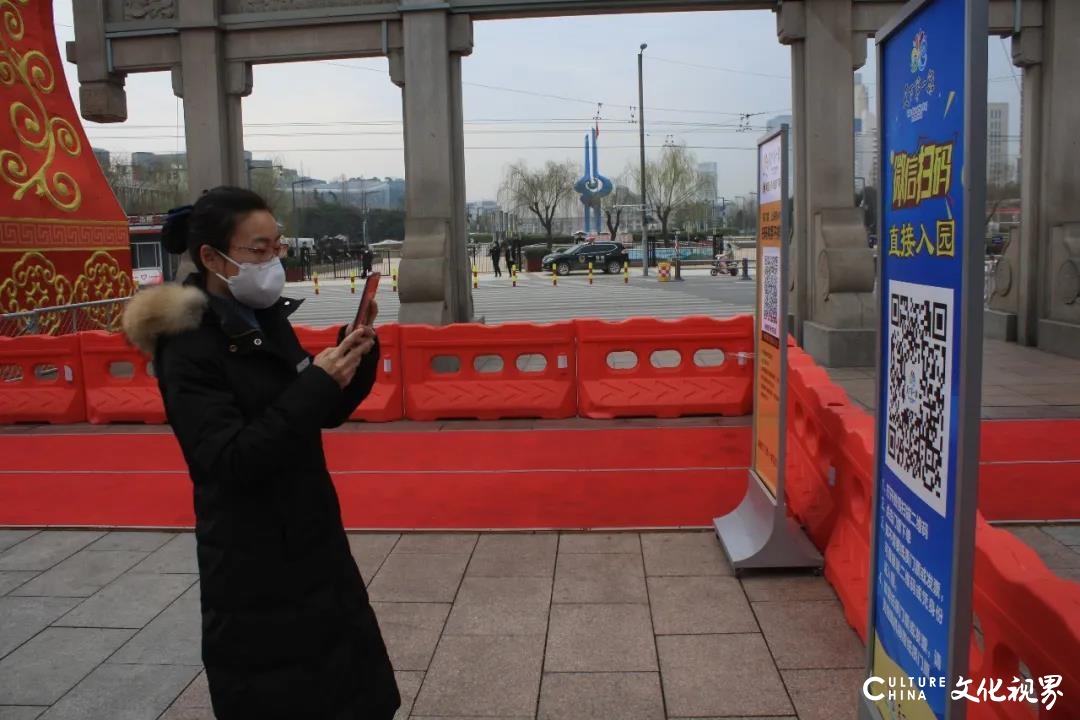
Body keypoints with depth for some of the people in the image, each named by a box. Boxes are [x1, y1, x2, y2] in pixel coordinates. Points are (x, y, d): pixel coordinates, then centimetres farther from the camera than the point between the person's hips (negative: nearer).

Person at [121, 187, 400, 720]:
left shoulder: (269, 321, 4)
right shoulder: (189, 350, -17)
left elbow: (327, 414, 8)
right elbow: (232, 461, -24)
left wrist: (357, 352, -9)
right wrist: (317, 383, -28)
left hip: (310, 542, 7)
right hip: (252, 566, -7)